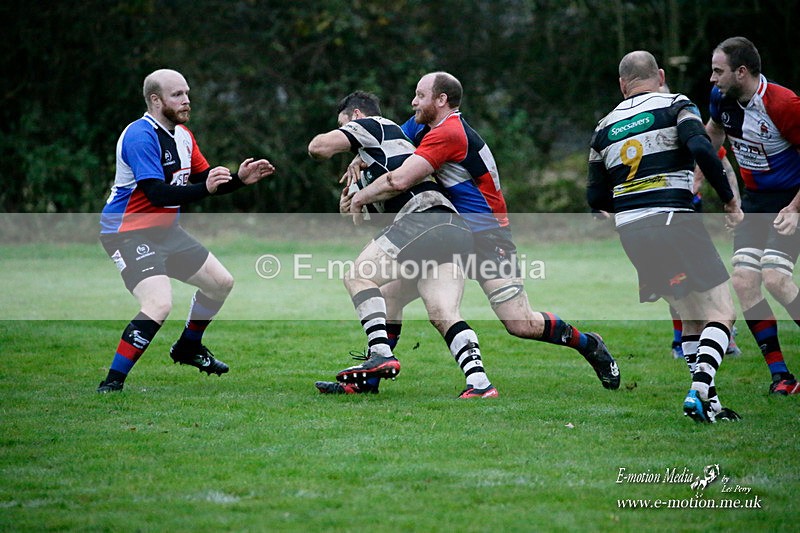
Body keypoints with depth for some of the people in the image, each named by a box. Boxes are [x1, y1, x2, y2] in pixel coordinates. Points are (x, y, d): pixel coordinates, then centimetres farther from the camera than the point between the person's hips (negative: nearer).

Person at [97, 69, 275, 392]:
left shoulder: (183, 136, 8)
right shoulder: (140, 136, -22)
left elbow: (205, 182, 15)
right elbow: (158, 194, -30)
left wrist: (239, 179, -2)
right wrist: (205, 188, -40)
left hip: (165, 231, 10)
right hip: (128, 232, -10)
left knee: (221, 283, 16)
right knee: (159, 304, -28)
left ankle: (188, 348, 38)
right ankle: (111, 384, -21)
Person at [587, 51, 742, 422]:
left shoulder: (605, 127, 16)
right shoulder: (676, 106, 3)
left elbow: (596, 199, 14)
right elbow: (701, 149, -15)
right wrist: (730, 200, -5)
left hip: (629, 235, 5)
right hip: (673, 222, -5)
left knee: (691, 316, 17)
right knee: (721, 312, -3)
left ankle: (703, 395, 8)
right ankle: (700, 389, -23)